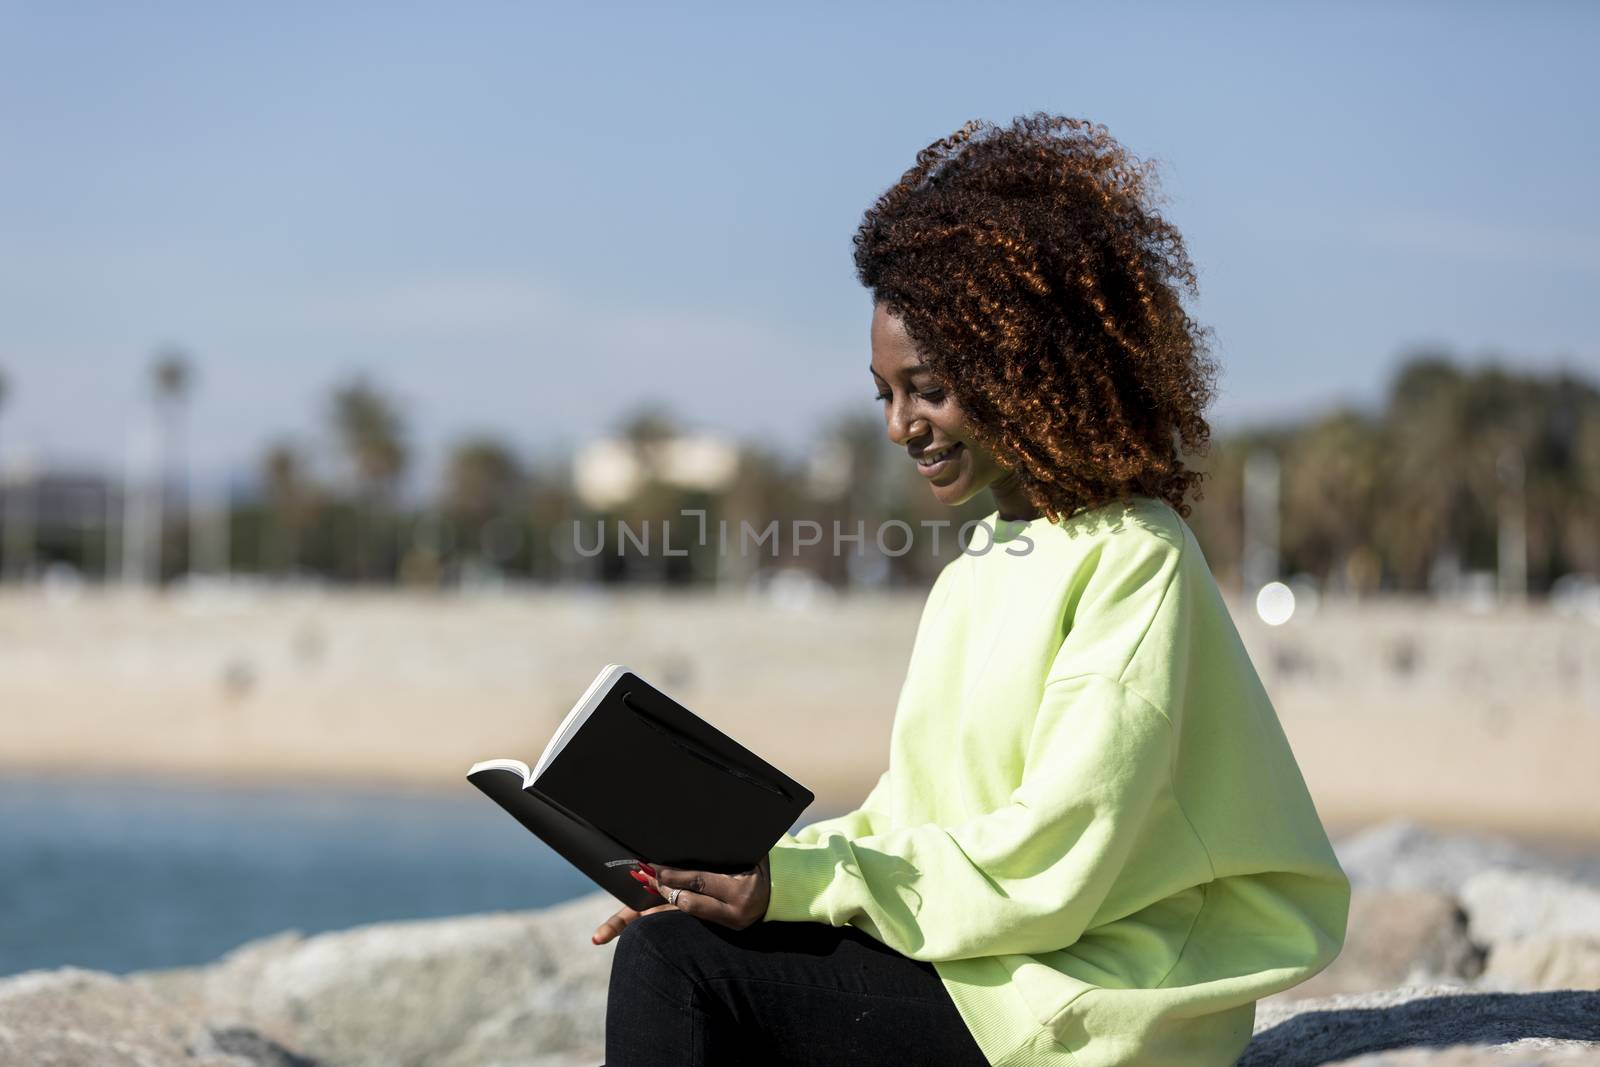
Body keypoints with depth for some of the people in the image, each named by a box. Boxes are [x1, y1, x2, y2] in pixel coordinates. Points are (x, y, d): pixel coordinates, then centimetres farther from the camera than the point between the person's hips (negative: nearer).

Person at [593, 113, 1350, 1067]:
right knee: (670, 946, -9)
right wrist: (745, 871, -2)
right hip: (962, 958, 8)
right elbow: (907, 819, 14)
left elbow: (1049, 866, -16)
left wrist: (796, 886, -17)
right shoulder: (972, 577, 18)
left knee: (679, 964, -18)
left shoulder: (1131, 558, -9)